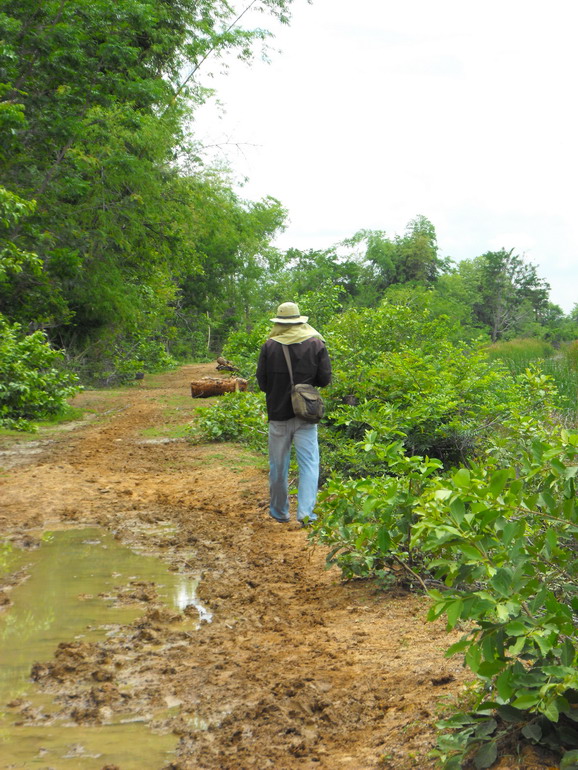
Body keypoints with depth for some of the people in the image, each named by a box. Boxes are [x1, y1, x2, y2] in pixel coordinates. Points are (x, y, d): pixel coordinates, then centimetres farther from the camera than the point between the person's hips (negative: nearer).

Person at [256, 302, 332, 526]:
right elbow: (324, 379, -2)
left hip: (278, 414, 1)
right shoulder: (316, 343, -4)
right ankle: (305, 512, -8)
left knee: (278, 465, 12)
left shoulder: (270, 346, -5)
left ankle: (279, 511, 24)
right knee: (308, 463, 2)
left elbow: (262, 381, -1)